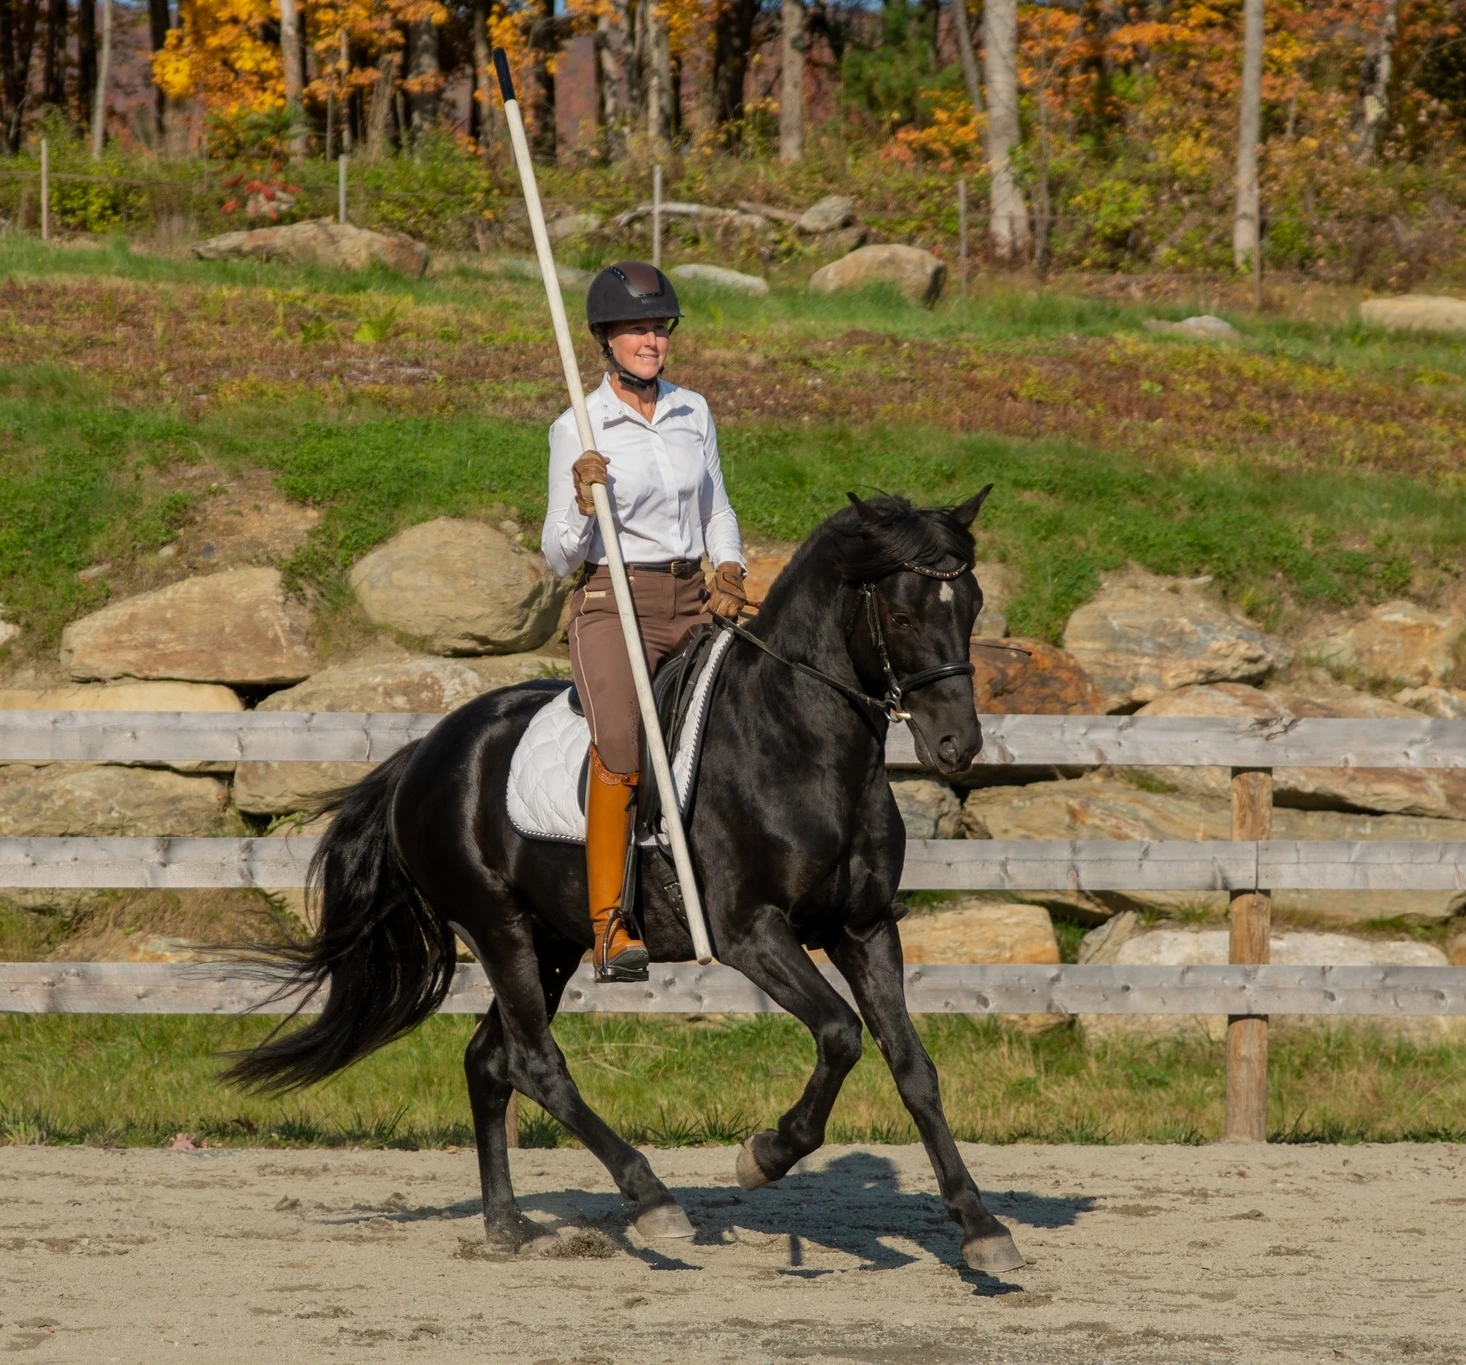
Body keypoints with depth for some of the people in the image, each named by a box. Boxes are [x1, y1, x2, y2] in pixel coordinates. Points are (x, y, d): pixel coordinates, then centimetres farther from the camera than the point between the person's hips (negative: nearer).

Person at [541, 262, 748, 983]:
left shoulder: (693, 412, 10)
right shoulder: (577, 430, -3)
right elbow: (560, 556, -2)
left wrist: (729, 571, 2)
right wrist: (583, 501, -21)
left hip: (692, 603, 5)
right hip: (613, 605, -5)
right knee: (620, 744, -29)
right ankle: (608, 925, -26)